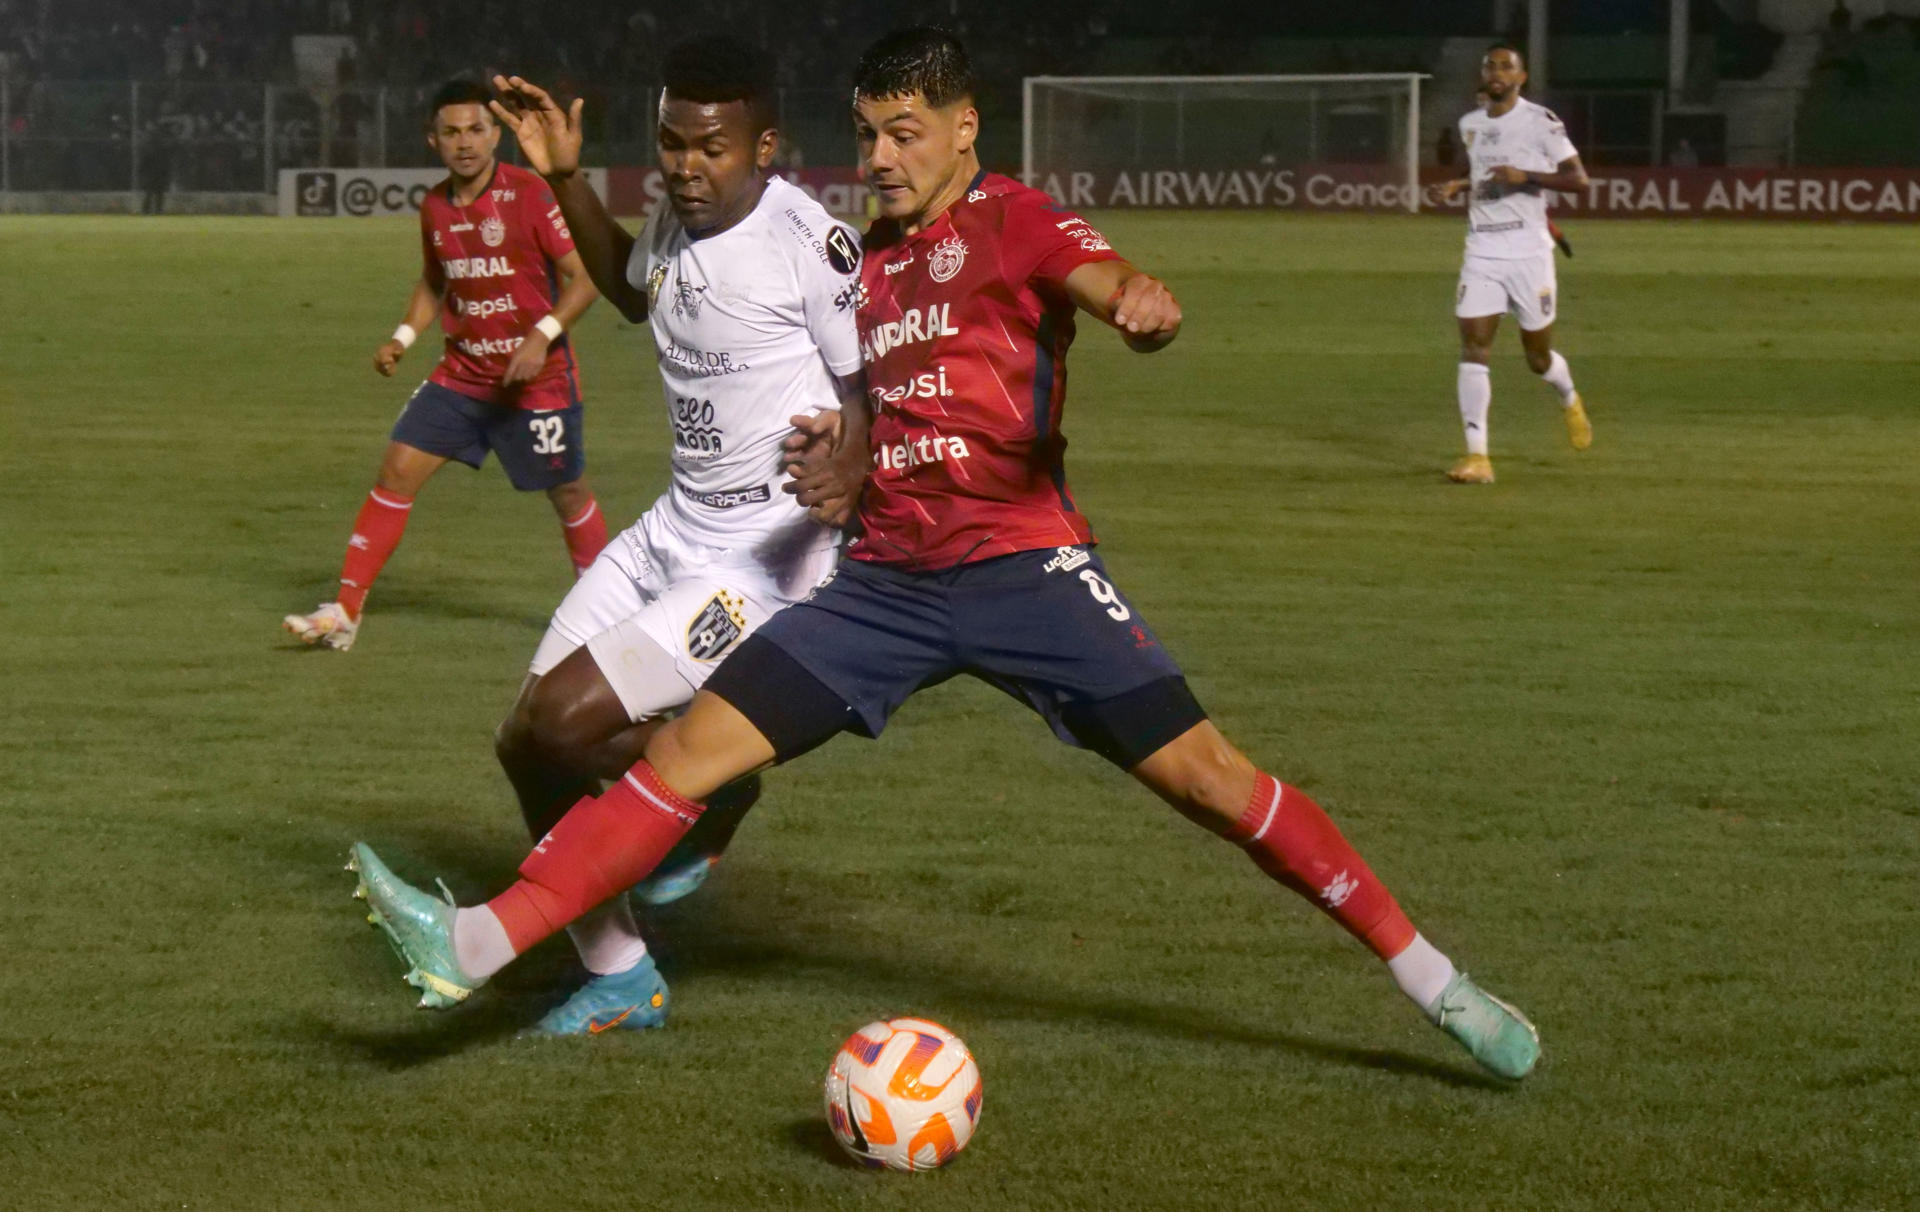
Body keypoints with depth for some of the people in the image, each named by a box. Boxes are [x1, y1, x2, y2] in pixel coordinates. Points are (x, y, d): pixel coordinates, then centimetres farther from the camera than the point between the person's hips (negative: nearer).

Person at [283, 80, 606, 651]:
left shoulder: (529, 194, -14)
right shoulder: (435, 207, 3)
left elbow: (582, 279, -12)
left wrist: (543, 335, -25)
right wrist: (403, 336, 5)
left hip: (537, 377, -5)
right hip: (462, 370, 5)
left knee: (567, 492, 6)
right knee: (397, 470, -5)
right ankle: (344, 611, -2)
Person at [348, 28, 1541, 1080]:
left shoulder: (1016, 221, -2)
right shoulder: (869, 257, 17)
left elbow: (1112, 283, -23)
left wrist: (1144, 303, -48)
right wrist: (839, 470, 6)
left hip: (1021, 560, -5)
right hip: (888, 576, 5)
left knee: (1204, 772, -11)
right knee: (692, 748, -7)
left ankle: (1432, 979, 0)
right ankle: (477, 944, -13)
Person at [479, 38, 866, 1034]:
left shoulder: (811, 243, -20)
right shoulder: (676, 222, 3)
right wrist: (563, 181, 18)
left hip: (764, 563, -8)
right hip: (671, 532, 8)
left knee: (565, 722, -20)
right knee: (527, 746, 6)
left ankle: (713, 797, 12)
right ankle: (618, 981, 22)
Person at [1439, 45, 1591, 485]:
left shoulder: (1540, 121, -6)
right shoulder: (1469, 125, 11)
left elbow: (1579, 178, -10)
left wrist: (1525, 177, -23)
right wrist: (1464, 185, 6)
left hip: (1529, 254, -4)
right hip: (1481, 254, 4)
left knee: (1538, 357, 7)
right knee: (1473, 350, -11)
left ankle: (1570, 401, 43)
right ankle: (1477, 457, -12)